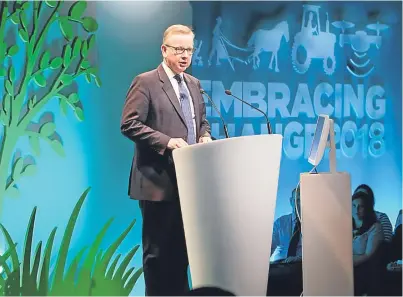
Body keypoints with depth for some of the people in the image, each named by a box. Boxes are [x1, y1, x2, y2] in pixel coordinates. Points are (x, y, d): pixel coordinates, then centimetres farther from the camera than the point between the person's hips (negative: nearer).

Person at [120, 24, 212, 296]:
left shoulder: (194, 84, 15)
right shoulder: (145, 82, -7)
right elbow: (129, 125, -14)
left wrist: (205, 136, 1)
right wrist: (166, 142, -23)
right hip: (159, 179, -7)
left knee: (182, 246, 13)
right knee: (158, 249, 1)